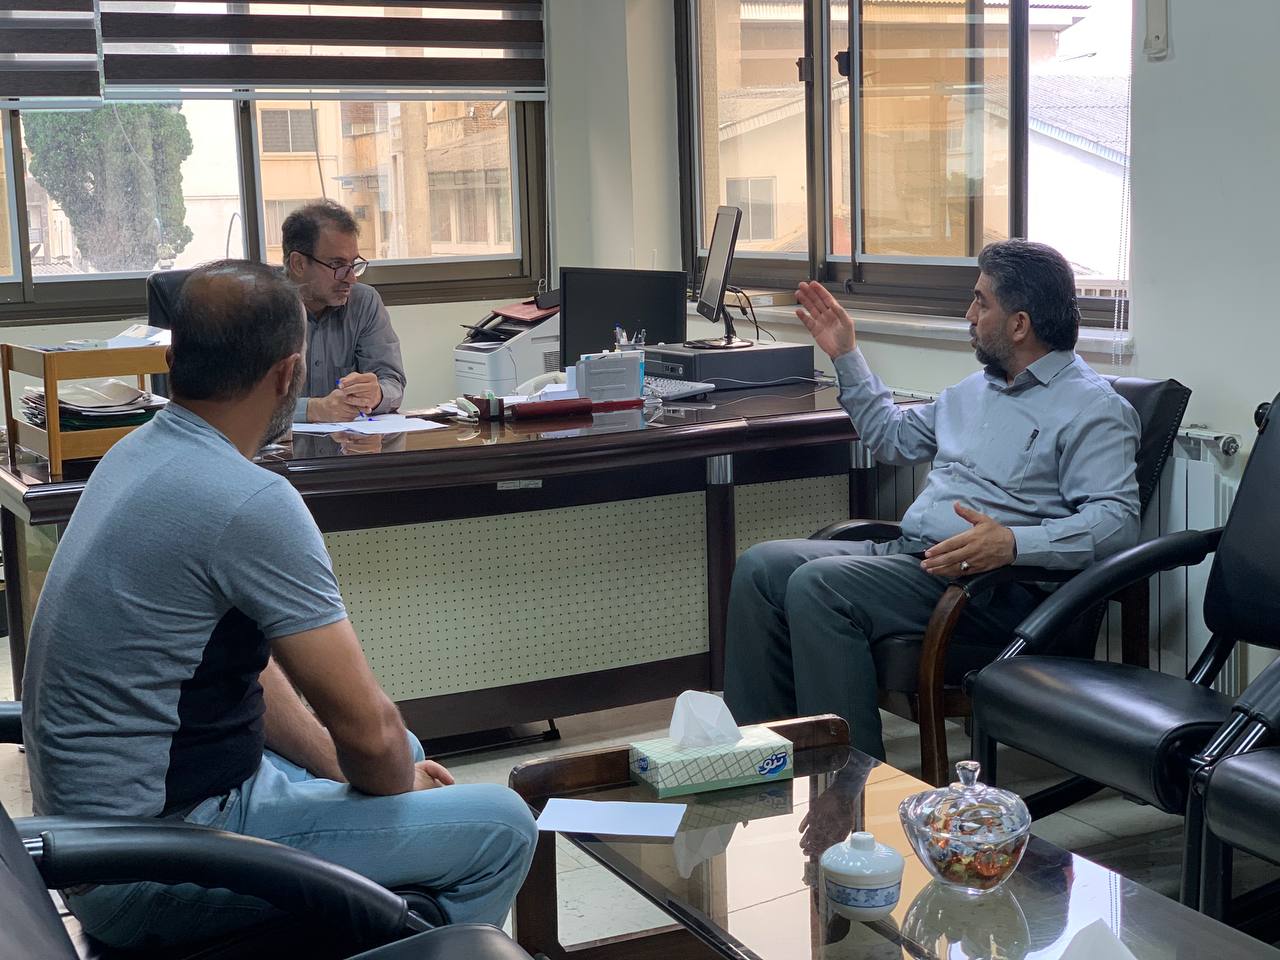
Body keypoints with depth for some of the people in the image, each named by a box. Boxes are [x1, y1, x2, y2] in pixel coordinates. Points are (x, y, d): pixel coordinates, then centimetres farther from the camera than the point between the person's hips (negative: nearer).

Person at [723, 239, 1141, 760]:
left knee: (817, 585, -28)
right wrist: (846, 356, 31)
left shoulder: (1093, 407, -5)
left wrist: (1013, 543, -31)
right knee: (761, 567, -7)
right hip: (907, 553, 9)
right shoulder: (977, 388, 23)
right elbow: (895, 436, 37)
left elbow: (1116, 520, -17)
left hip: (992, 582, -9)